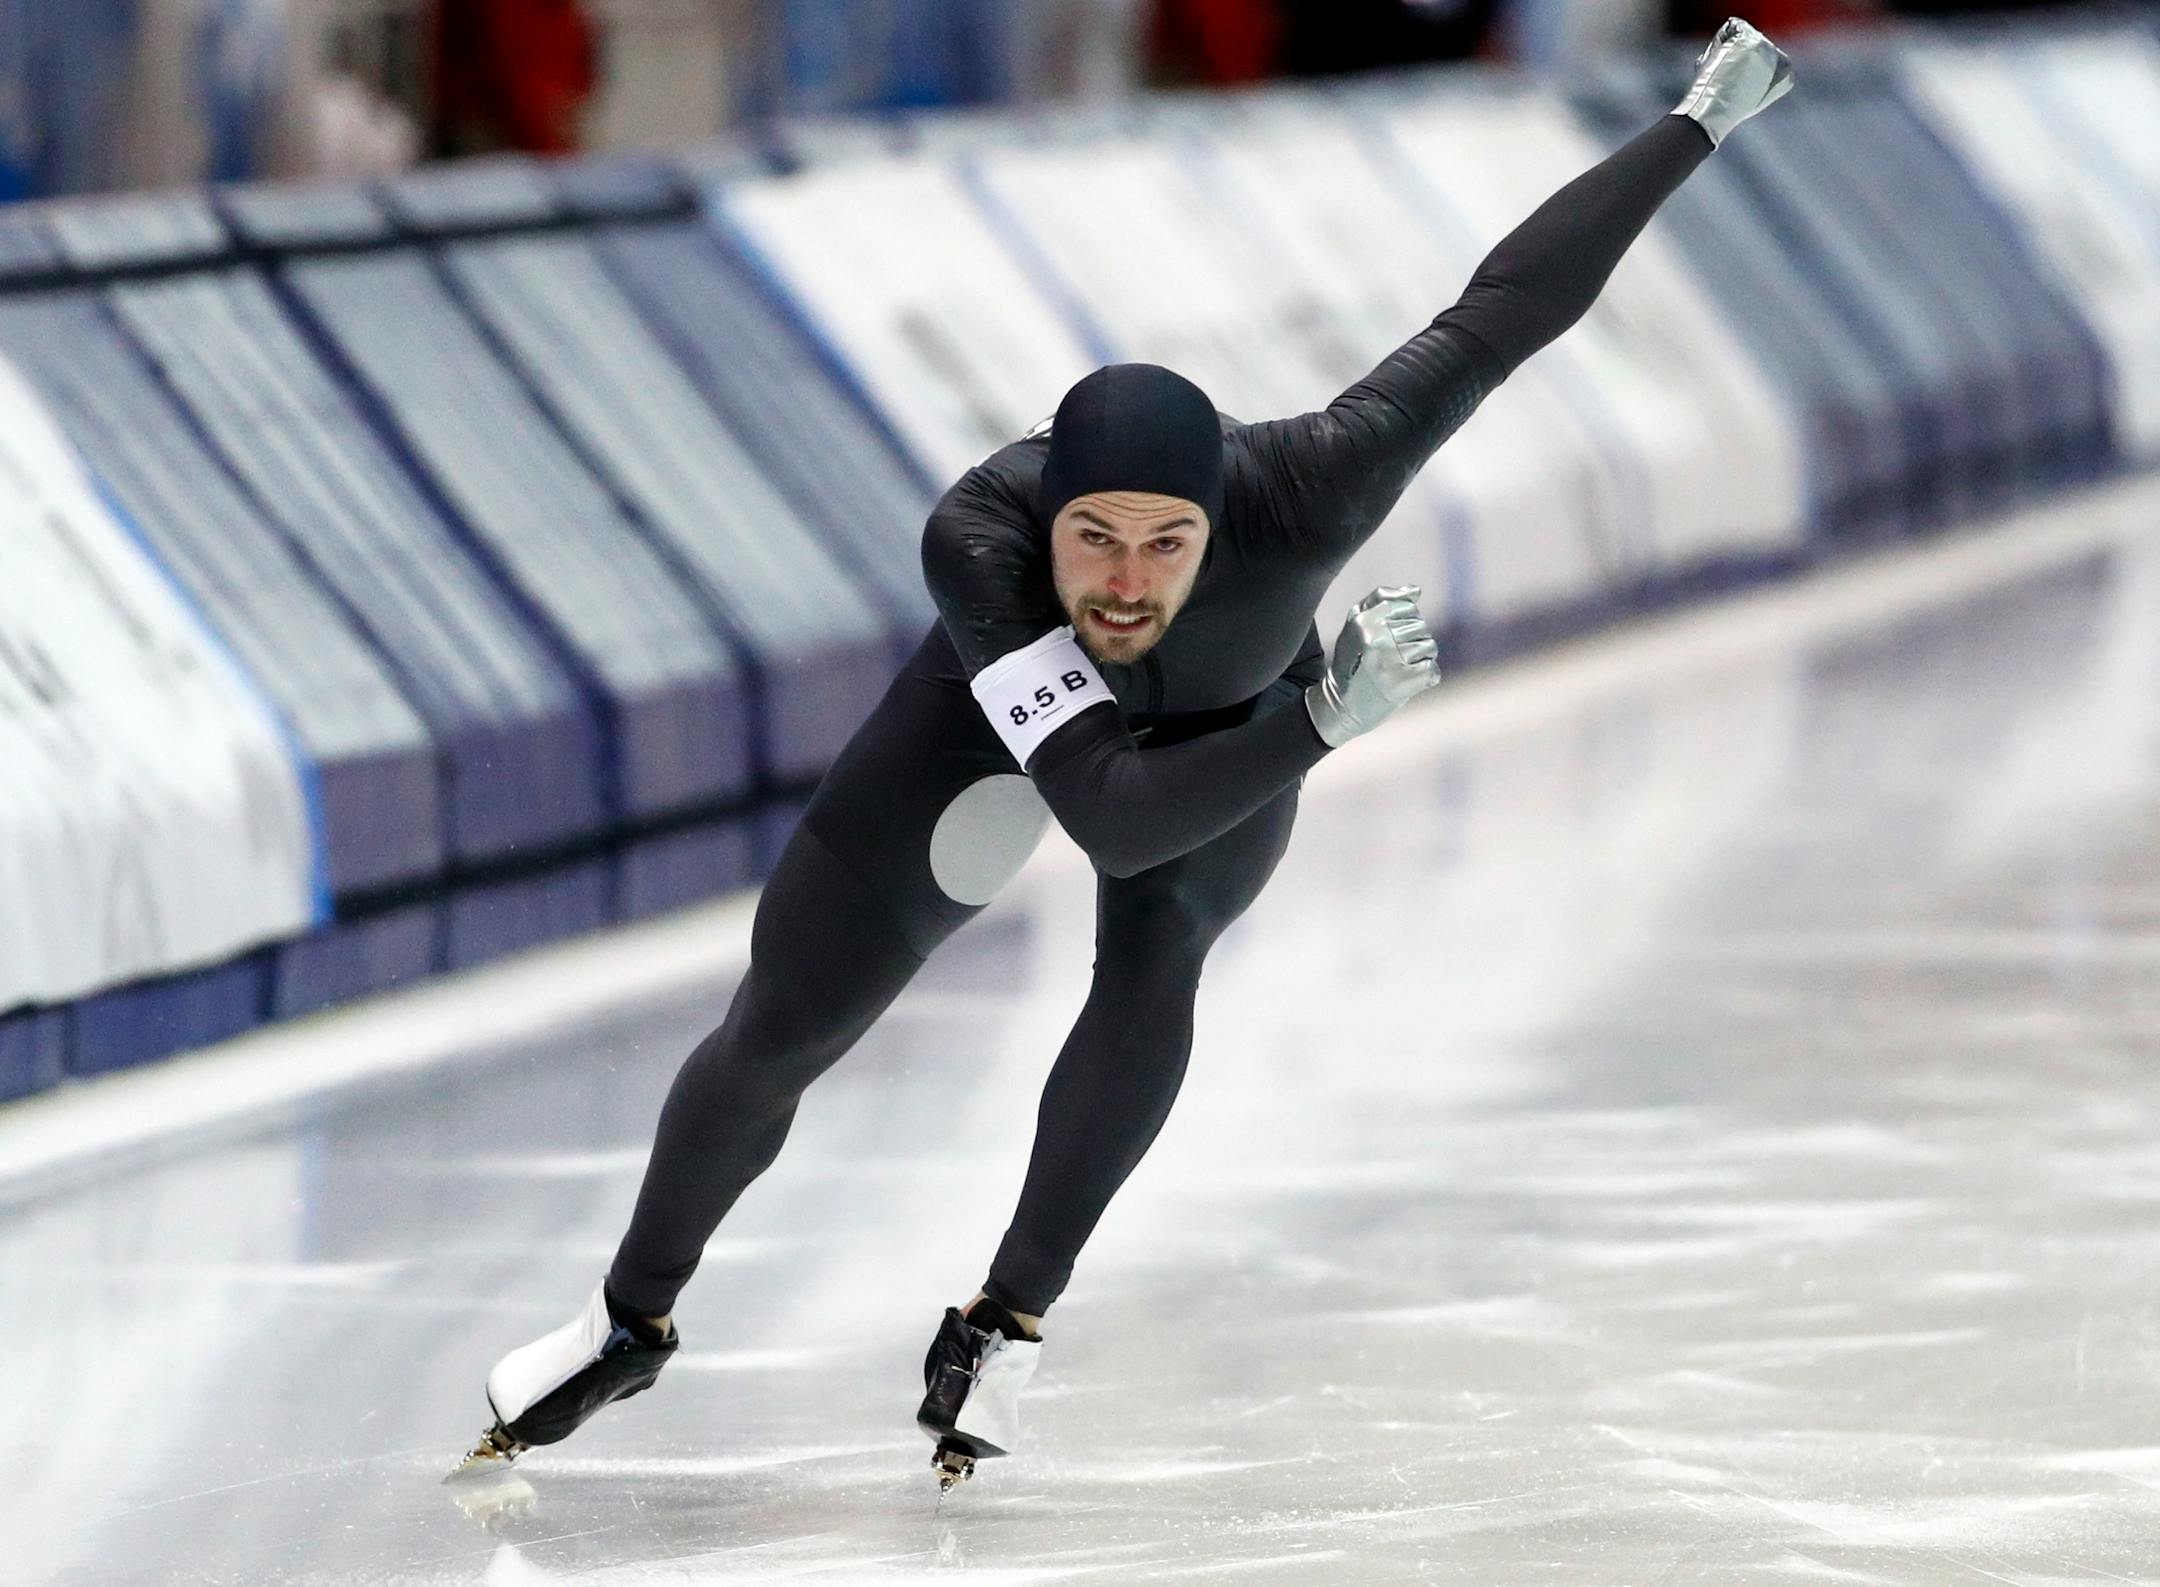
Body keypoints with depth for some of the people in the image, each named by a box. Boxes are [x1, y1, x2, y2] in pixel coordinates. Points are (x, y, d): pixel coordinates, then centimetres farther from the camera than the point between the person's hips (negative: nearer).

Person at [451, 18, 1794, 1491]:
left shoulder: (1299, 490, -43)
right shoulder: (977, 540, -45)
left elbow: (1496, 317, -32)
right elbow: (1110, 812, -49)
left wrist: (1701, 120, -24)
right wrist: (1325, 719, -59)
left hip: (1232, 721, 0)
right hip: (999, 707, 0)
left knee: (1153, 964, -29)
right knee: (779, 1029, 1)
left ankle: (1012, 1317, -11)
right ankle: (631, 1322, 26)